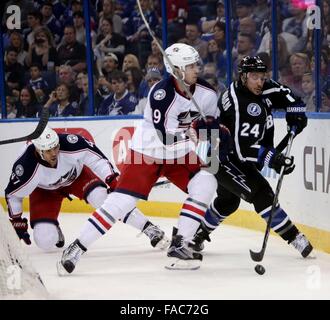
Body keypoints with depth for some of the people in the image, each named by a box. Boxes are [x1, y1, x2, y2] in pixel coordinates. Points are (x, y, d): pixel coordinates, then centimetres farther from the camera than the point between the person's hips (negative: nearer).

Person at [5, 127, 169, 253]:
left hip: (76, 175, 0)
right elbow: (13, 194, -18)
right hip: (44, 189, 0)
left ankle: (149, 229, -21)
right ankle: (52, 229, 23)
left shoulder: (69, 144, -36)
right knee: (45, 241, -16)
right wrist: (17, 222, -13)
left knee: (104, 198, -27)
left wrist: (111, 180, -29)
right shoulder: (27, 166, -35)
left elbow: (95, 157, -21)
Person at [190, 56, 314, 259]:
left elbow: (287, 95, 11)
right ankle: (295, 238, -18)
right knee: (260, 194, -19)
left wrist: (296, 113, -6)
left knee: (229, 200, 25)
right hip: (222, 157, -10)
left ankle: (199, 234, 43)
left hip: (240, 156, 10)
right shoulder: (238, 105, -32)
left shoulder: (263, 90, -7)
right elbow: (243, 150, -36)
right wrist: (273, 159, -40)